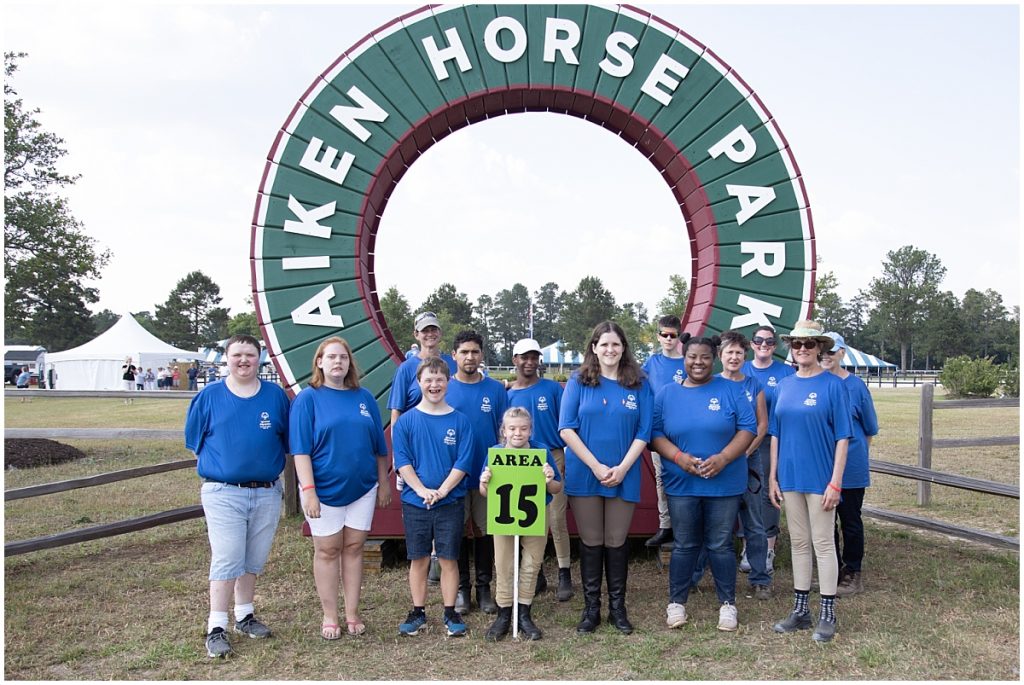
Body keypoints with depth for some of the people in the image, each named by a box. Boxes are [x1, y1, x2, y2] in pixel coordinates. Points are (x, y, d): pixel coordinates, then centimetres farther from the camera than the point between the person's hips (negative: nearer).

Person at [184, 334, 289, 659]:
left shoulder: (276, 395, 3)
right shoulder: (209, 397, 0)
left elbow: (287, 440, 11)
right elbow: (195, 441, 8)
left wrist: (268, 464, 5)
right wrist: (221, 464, 4)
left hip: (267, 492, 3)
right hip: (223, 493, -2)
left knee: (253, 560, 13)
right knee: (226, 561, -5)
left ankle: (245, 616, 29)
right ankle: (216, 628, 4)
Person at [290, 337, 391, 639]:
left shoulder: (364, 398, 5)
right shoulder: (308, 399, -5)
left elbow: (379, 447, 10)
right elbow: (300, 449, -11)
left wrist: (384, 483, 10)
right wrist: (308, 490, -18)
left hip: (362, 487, 3)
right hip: (324, 489, -3)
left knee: (354, 548, 10)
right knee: (327, 551, 7)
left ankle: (352, 613, 21)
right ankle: (329, 616, 19)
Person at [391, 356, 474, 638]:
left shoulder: (460, 421, 0)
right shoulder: (405, 421, 1)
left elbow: (463, 462, -4)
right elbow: (402, 460, -4)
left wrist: (442, 490, -15)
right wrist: (422, 490, -16)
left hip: (450, 502, 0)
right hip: (415, 503, 1)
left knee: (448, 559, 5)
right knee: (418, 559, 9)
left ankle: (450, 613, 17)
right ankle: (418, 612, 22)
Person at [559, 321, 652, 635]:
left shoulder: (639, 385, 3)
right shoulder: (578, 382, 0)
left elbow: (643, 433, 1)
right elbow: (566, 429, -6)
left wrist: (622, 468, -11)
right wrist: (596, 466, -12)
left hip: (624, 477, 1)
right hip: (584, 475, -1)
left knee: (617, 542, 8)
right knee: (591, 543, 6)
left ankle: (617, 608, 20)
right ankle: (591, 609, 17)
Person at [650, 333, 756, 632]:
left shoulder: (731, 390, 1)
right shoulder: (666, 394, 5)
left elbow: (748, 428, -4)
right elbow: (656, 433, 2)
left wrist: (723, 458, -17)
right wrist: (679, 457, -15)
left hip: (725, 483, -1)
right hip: (681, 483, 1)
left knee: (721, 545, 6)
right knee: (684, 545, 8)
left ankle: (728, 604, 20)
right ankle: (676, 602, 21)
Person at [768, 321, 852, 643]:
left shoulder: (832, 384, -7)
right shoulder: (784, 385, 7)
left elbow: (842, 436, -9)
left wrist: (836, 482, -13)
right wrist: (773, 476, 6)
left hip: (820, 478, -4)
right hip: (790, 477, 5)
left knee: (823, 544, 3)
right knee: (798, 543, 12)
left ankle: (827, 615, 14)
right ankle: (800, 610, 22)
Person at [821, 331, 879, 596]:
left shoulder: (855, 385, -7)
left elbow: (870, 429, 3)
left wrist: (856, 452, 7)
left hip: (850, 466, -3)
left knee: (850, 521, 7)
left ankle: (852, 573, 20)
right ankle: (833, 571, 25)